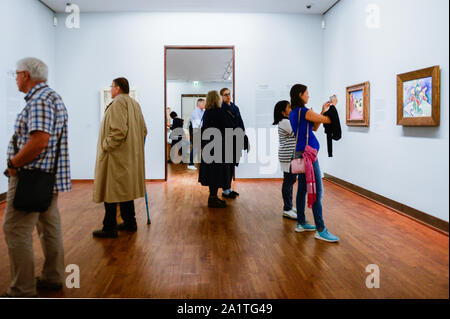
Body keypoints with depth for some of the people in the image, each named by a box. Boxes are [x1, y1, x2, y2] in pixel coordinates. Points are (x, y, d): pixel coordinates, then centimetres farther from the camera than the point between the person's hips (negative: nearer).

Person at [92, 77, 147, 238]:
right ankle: (130, 222, 24)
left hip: (116, 156, -10)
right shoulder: (134, 104, 16)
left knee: (111, 190, -3)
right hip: (130, 156, 10)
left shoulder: (118, 103, -13)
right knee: (125, 189, 16)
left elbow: (118, 131, -24)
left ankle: (109, 228, 2)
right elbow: (143, 130, 17)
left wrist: (105, 147, -16)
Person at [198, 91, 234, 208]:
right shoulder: (219, 111, -14)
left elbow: (203, 129, 13)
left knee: (211, 171, 14)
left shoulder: (206, 112, 8)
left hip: (208, 145, 8)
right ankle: (213, 198, 3)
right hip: (217, 145, -8)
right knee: (217, 171, -1)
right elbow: (229, 126, -13)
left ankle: (212, 196, 23)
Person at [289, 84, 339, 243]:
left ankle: (301, 223, 22)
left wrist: (323, 110, 17)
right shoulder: (303, 111, -14)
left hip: (300, 152, 10)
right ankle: (320, 230, -4)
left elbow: (314, 127, 19)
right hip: (308, 152, -10)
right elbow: (328, 120, -8)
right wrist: (333, 106, 8)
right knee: (317, 191, -7)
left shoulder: (294, 113, 15)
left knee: (303, 188, 14)